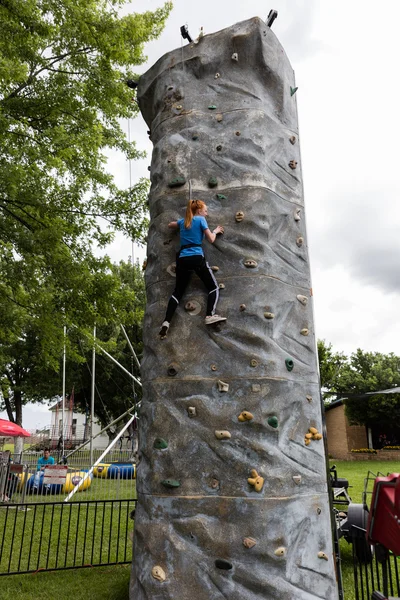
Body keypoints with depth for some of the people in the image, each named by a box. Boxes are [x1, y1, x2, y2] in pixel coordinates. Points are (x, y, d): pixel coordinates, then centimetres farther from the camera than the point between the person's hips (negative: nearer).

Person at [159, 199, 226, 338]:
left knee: (177, 291, 8)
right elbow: (211, 239, 2)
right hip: (197, 257, -5)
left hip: (182, 259, 5)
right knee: (214, 286, 5)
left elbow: (170, 225, 41)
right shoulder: (201, 220, 4)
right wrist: (216, 231, 21)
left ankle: (166, 322, -7)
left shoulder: (183, 221, 21)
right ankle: (210, 315, -16)